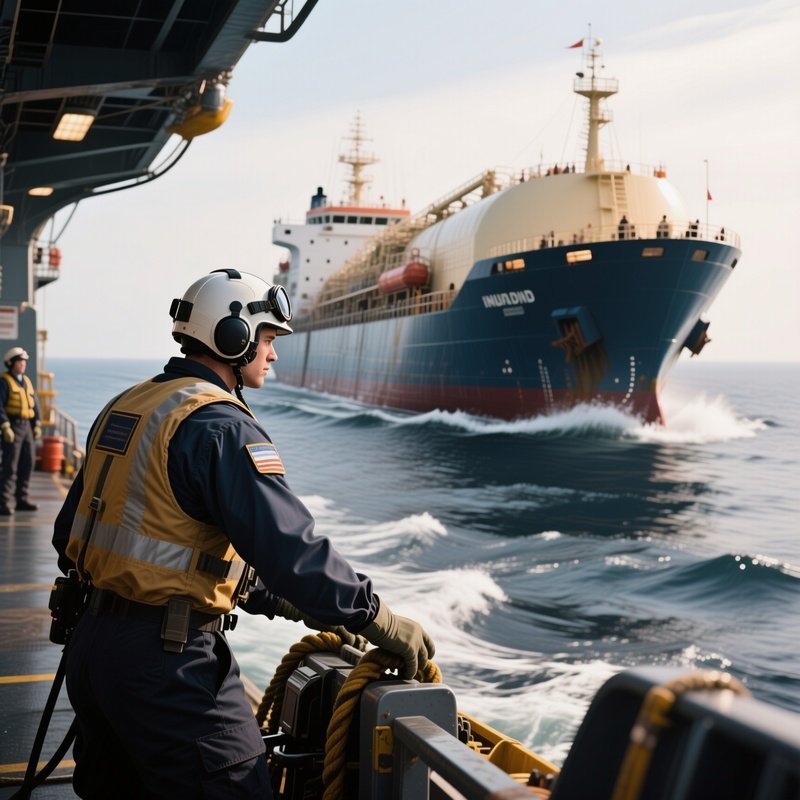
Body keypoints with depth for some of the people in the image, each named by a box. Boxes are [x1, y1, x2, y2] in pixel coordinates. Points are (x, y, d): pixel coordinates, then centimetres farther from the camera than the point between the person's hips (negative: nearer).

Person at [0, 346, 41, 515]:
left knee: (27, 464, 9)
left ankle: (21, 499, 18)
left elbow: (34, 404, 18)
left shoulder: (26, 381, 15)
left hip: (26, 427, 7)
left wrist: (37, 425, 9)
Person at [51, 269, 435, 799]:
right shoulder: (220, 425, -16)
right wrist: (379, 620, -12)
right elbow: (289, 545, -23)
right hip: (167, 659, -9)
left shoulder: (123, 408, 13)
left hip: (92, 642, 10)